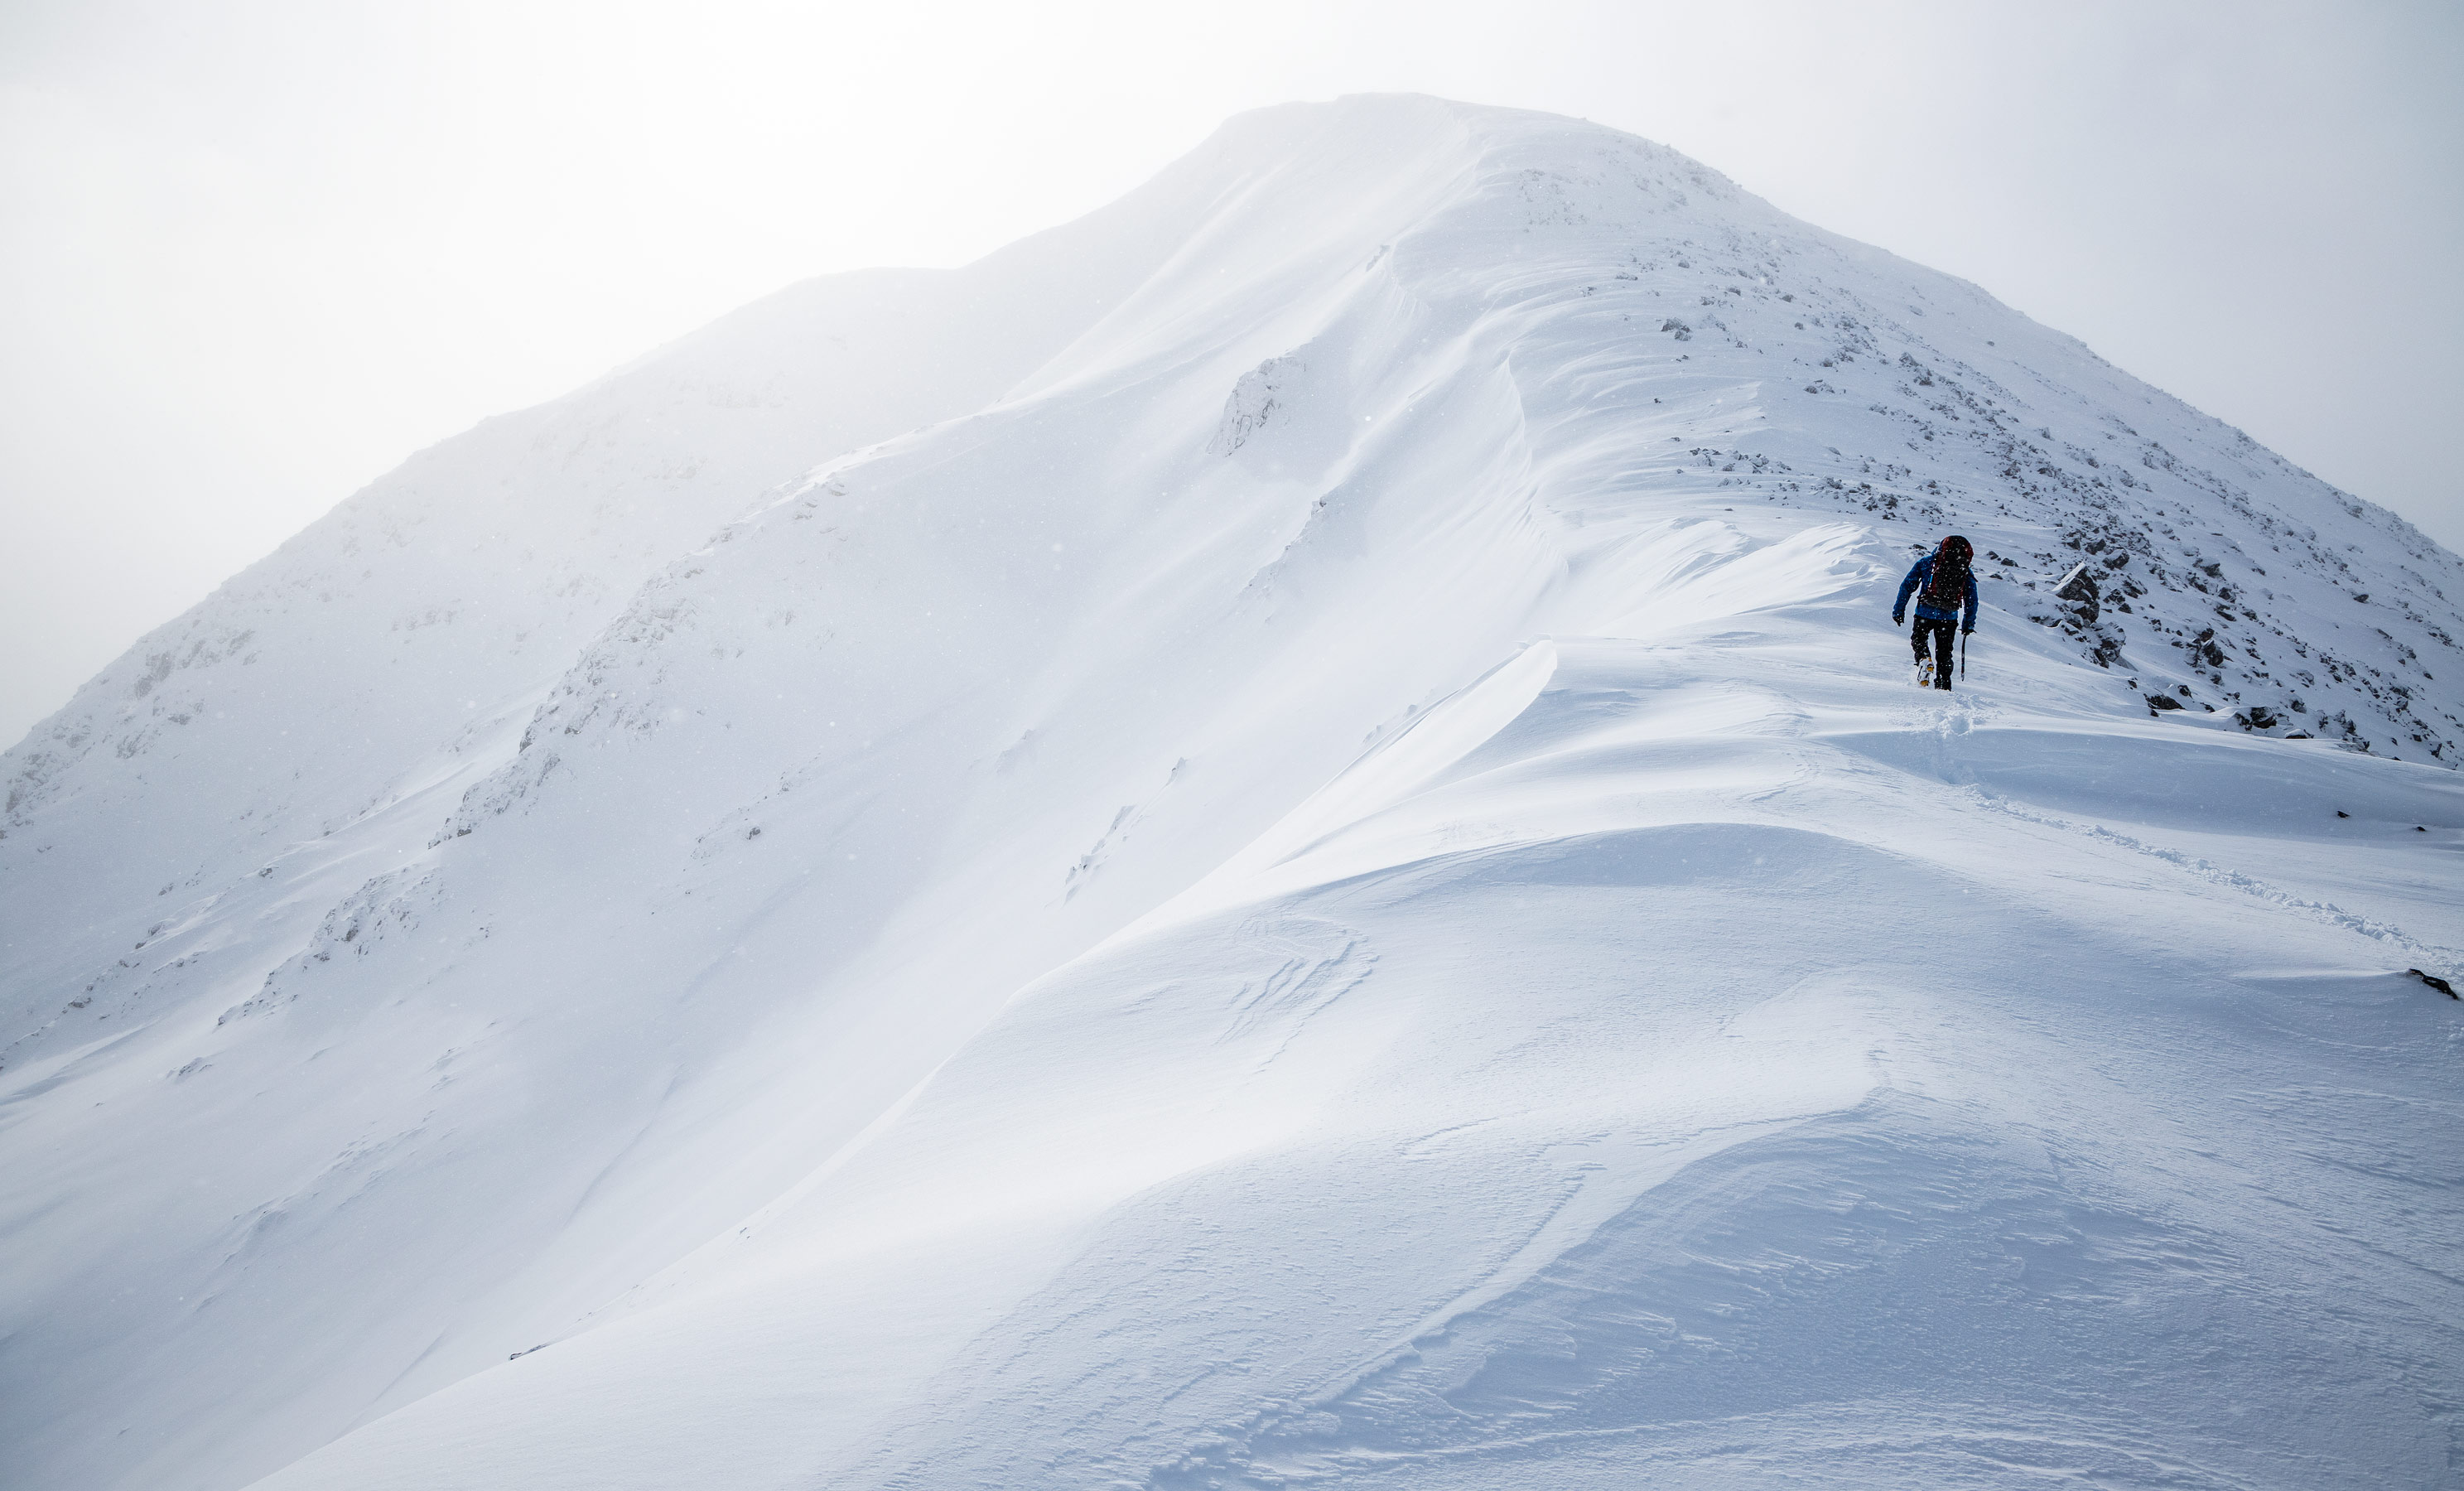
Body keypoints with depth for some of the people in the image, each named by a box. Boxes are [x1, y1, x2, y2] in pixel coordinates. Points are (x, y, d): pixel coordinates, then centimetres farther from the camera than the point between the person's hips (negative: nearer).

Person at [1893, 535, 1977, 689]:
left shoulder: (1927, 562, 5)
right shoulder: (1966, 572, 10)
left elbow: (1907, 585, 4)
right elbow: (1972, 601, 11)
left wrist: (1899, 609, 9)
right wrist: (1968, 624, 20)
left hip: (1925, 613, -2)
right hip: (1949, 618, 2)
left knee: (1918, 639, 21)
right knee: (1944, 653, 15)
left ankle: (1923, 658, -9)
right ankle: (1943, 686, 13)